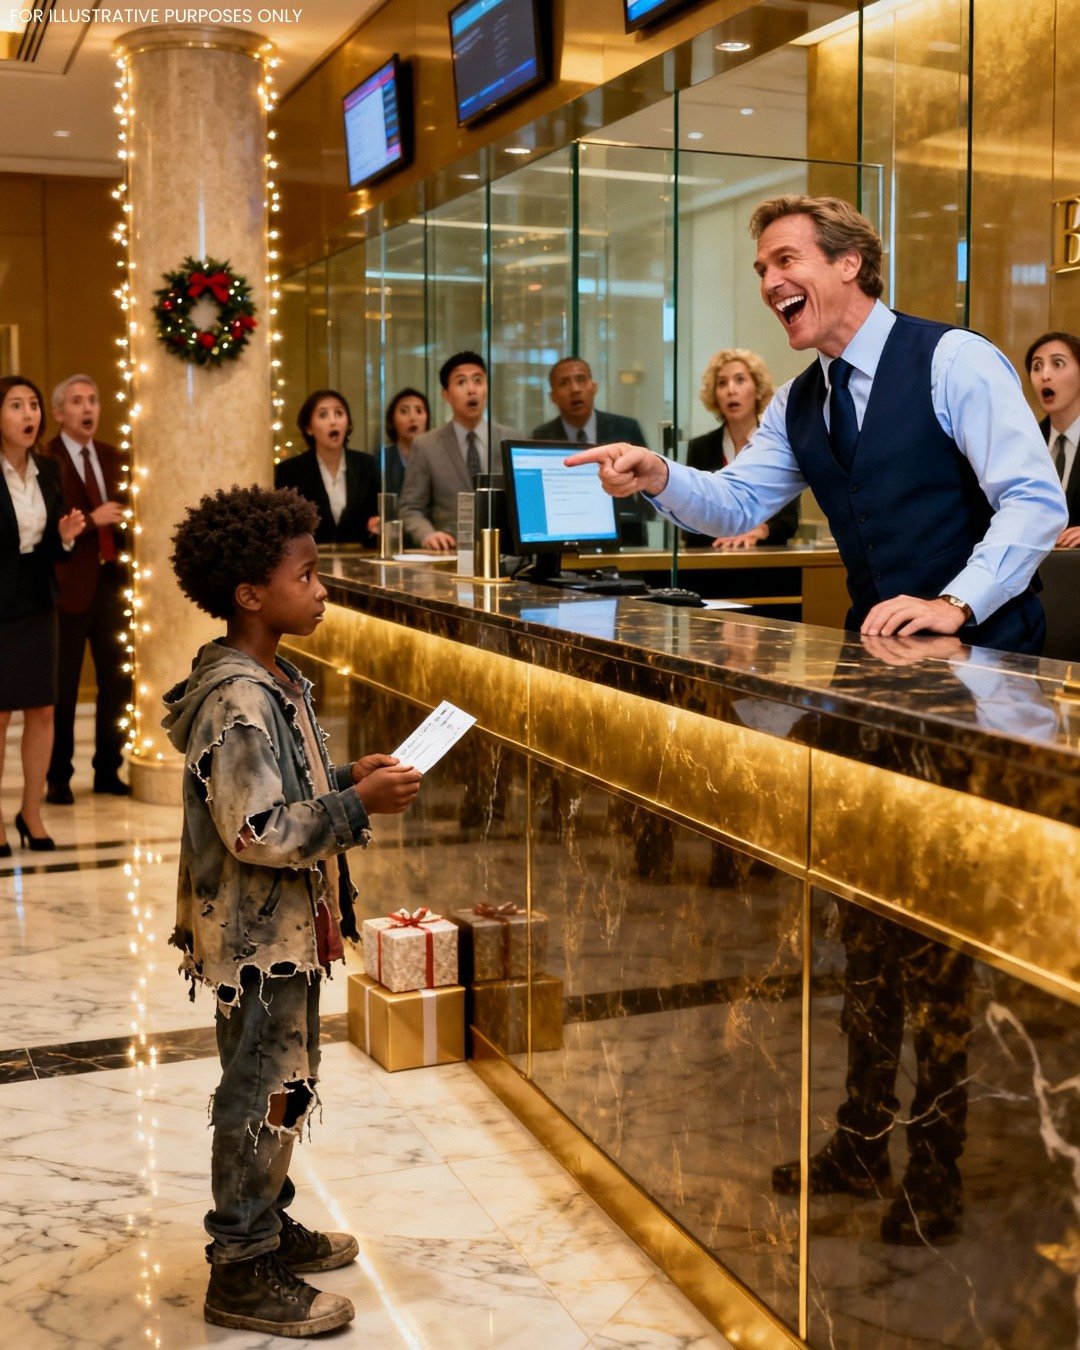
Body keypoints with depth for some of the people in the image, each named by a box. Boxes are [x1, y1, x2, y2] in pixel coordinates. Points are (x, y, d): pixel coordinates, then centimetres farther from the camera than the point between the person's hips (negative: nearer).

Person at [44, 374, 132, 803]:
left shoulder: (113, 457, 13)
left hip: (113, 580, 6)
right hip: (70, 586, -6)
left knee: (117, 681, 8)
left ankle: (108, 771, 19)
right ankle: (58, 777, 12)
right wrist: (90, 520, -21)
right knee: (62, 688, 2)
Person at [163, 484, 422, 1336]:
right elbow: (257, 832, -27)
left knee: (284, 1082, 21)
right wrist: (358, 805, -23)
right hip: (257, 935, -10)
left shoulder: (277, 681, 6)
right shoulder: (236, 702, -25)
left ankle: (269, 1225, 38)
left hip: (289, 925, 10)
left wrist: (347, 777, 3)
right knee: (265, 1093, 2)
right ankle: (241, 1273, 16)